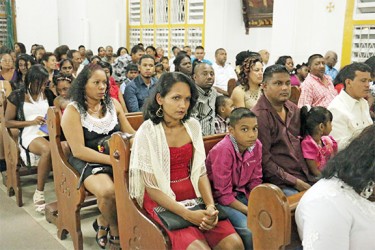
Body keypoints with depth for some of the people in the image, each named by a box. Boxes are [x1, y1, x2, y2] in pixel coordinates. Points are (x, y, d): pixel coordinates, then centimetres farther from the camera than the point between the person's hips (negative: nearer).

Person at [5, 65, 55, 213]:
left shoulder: (48, 94, 14)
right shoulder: (17, 96, 3)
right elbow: (8, 122, 3)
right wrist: (32, 122, -9)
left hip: (48, 132, 4)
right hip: (29, 134, -3)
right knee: (48, 150, -39)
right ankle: (39, 193, -23)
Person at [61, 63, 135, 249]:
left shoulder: (113, 104, 11)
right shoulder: (73, 111, -5)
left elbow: (130, 133, 12)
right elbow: (78, 150, -12)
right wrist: (112, 160, -20)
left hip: (117, 158, 5)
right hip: (88, 161, -5)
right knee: (108, 191, -35)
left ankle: (103, 222, 0)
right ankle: (115, 230, 1)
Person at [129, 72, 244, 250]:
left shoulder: (193, 126, 2)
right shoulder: (147, 132, -12)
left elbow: (200, 171, 4)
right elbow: (151, 187, -13)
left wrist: (210, 205, -13)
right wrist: (187, 214, -21)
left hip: (193, 196, 5)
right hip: (161, 202, -4)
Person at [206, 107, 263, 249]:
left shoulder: (256, 146, -6)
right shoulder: (223, 150, -24)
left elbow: (255, 182, 3)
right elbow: (223, 195, -21)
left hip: (241, 193, 6)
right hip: (220, 199, -6)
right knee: (248, 228, -26)